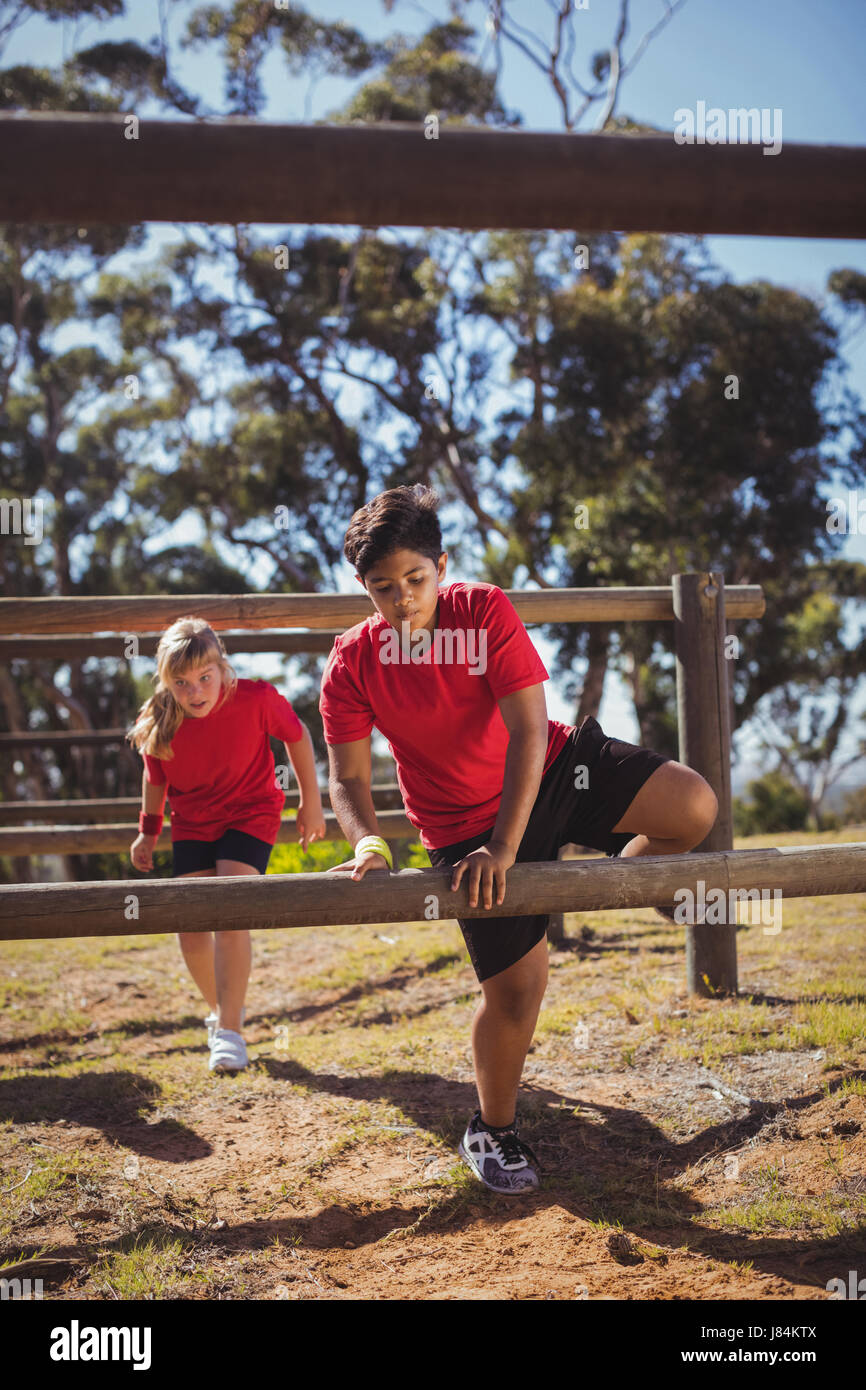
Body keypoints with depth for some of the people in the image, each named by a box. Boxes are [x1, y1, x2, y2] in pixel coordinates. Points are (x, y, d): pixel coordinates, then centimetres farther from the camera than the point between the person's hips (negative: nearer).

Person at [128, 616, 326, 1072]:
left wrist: (310, 802, 0)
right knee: (191, 930, -1)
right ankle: (221, 1009, 27)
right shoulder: (157, 725, -17)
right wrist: (148, 832, 9)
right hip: (192, 825, 3)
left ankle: (230, 1030, -10)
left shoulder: (256, 700, -24)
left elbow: (297, 736, -5)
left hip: (249, 816, -3)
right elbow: (155, 778, 4)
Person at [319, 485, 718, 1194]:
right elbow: (348, 776, -10)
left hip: (551, 769, 1)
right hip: (465, 826, -1)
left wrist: (504, 847, -29)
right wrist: (367, 843, -32)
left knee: (695, 806, -18)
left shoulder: (486, 610, -17)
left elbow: (528, 732, -22)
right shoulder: (352, 664, -12)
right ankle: (493, 1130, 20)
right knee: (516, 984, -5)